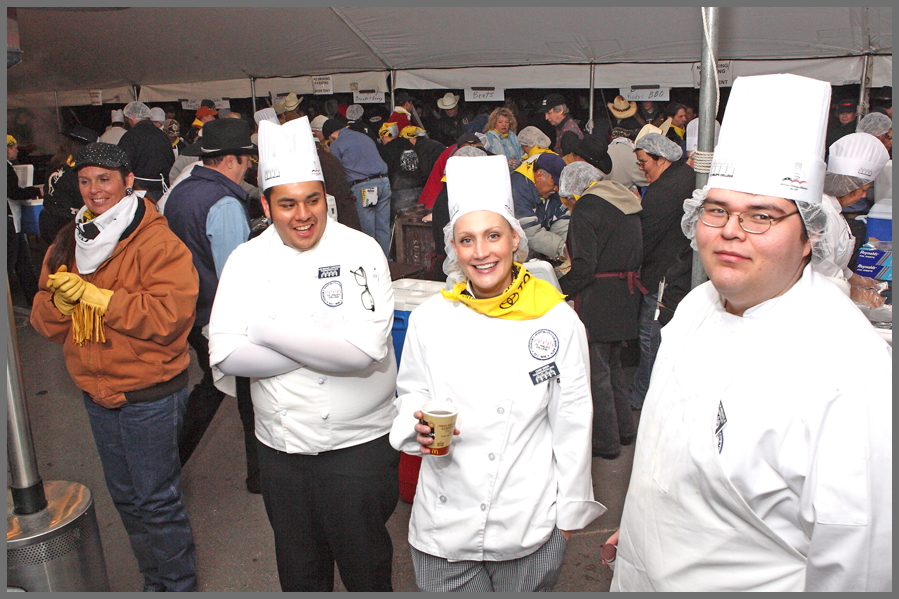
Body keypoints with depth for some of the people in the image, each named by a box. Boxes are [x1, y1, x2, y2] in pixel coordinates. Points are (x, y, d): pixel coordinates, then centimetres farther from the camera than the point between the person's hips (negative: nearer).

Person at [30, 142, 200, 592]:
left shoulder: (157, 242, -15)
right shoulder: (68, 243, 7)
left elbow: (169, 317, -26)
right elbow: (45, 323, 7)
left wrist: (93, 294, -23)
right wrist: (60, 299, -16)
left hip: (149, 393, -7)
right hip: (96, 391, 7)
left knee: (157, 498, 5)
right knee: (124, 495, 20)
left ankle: (179, 585, 27)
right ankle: (154, 581, 40)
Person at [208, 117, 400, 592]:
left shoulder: (360, 252, -11)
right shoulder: (246, 261, -2)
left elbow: (365, 348, -24)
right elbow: (227, 355, -13)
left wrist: (266, 329, -19)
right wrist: (323, 345, -19)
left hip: (358, 443, -3)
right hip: (281, 444, 3)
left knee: (364, 566, 14)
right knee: (298, 566, 22)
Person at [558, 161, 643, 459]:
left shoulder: (586, 207, -11)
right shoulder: (626, 201, 14)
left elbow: (584, 267, -19)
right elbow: (637, 255, 17)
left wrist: (558, 290, -7)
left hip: (598, 298, -9)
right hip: (626, 296, 9)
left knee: (596, 371, 1)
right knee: (613, 364, 21)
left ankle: (605, 441, 9)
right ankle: (624, 429, 31)